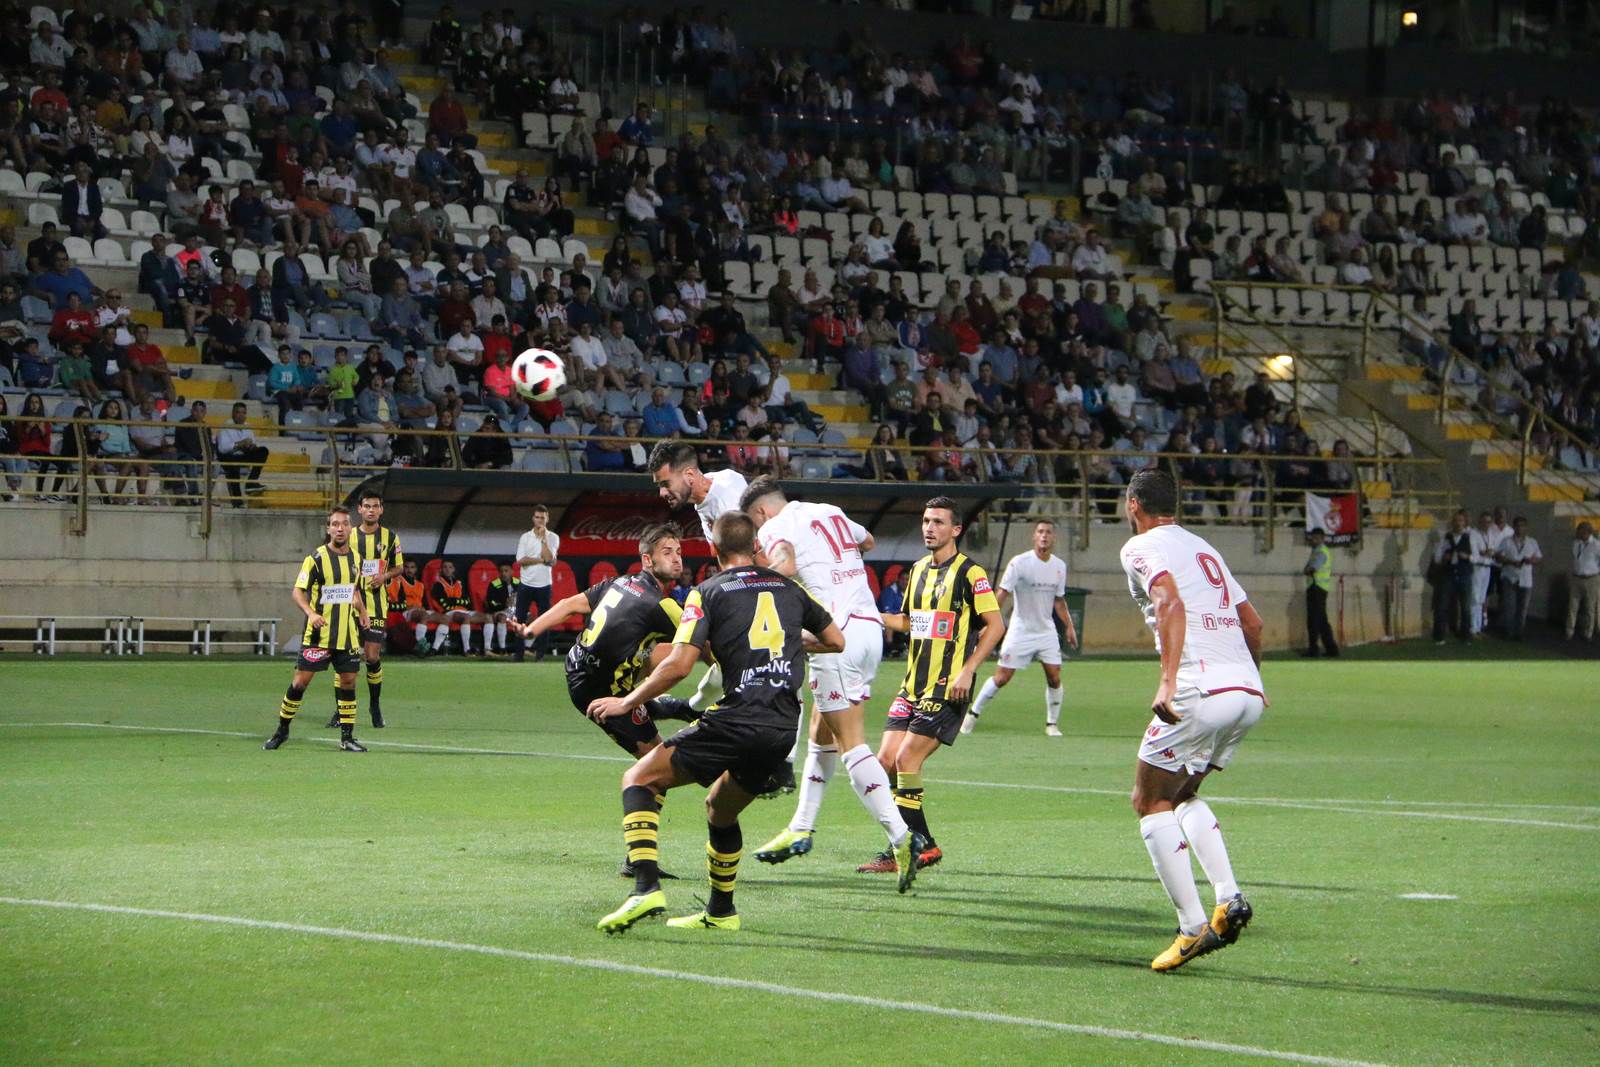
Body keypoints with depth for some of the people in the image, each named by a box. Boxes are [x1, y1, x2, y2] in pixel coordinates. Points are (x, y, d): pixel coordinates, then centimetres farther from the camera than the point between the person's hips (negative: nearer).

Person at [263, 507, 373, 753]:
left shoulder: (355, 559, 10)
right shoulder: (317, 558, -9)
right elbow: (297, 591, -10)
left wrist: (362, 612, 12)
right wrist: (311, 613, -26)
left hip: (347, 635, 5)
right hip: (318, 633, -5)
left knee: (348, 681, 2)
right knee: (301, 680, -3)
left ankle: (347, 737, 9)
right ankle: (282, 730, 11)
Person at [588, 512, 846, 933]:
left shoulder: (708, 593, 1)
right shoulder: (788, 588, 16)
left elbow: (679, 665, -9)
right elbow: (836, 641, 24)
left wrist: (627, 702, 3)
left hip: (736, 720, -5)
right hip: (785, 728, 6)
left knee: (639, 780, 6)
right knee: (720, 810, 28)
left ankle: (647, 888, -11)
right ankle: (720, 912, 33)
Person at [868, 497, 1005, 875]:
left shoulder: (970, 573, -8)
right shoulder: (918, 570, 15)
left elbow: (995, 625, -12)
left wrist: (967, 671, -18)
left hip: (947, 688, -8)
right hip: (913, 685, 8)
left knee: (906, 760, -14)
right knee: (886, 761, 0)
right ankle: (924, 846, 10)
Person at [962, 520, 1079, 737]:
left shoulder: (1059, 566, 5)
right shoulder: (1020, 562, -12)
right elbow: (1002, 593, -14)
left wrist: (1069, 626, 12)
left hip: (1047, 631, 4)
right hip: (1020, 630, -4)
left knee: (1054, 677, -6)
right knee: (1002, 677, -3)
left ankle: (1052, 723, 10)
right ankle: (973, 713, 15)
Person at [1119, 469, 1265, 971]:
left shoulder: (1142, 547, 1)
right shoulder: (1202, 548, 25)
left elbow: (1171, 602, -18)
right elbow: (1252, 621, 26)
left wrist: (1169, 681, -26)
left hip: (1202, 693, -8)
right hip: (1248, 694, 8)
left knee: (1151, 802, 3)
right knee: (1184, 794, 24)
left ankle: (1193, 926, -6)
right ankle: (1228, 897, 5)